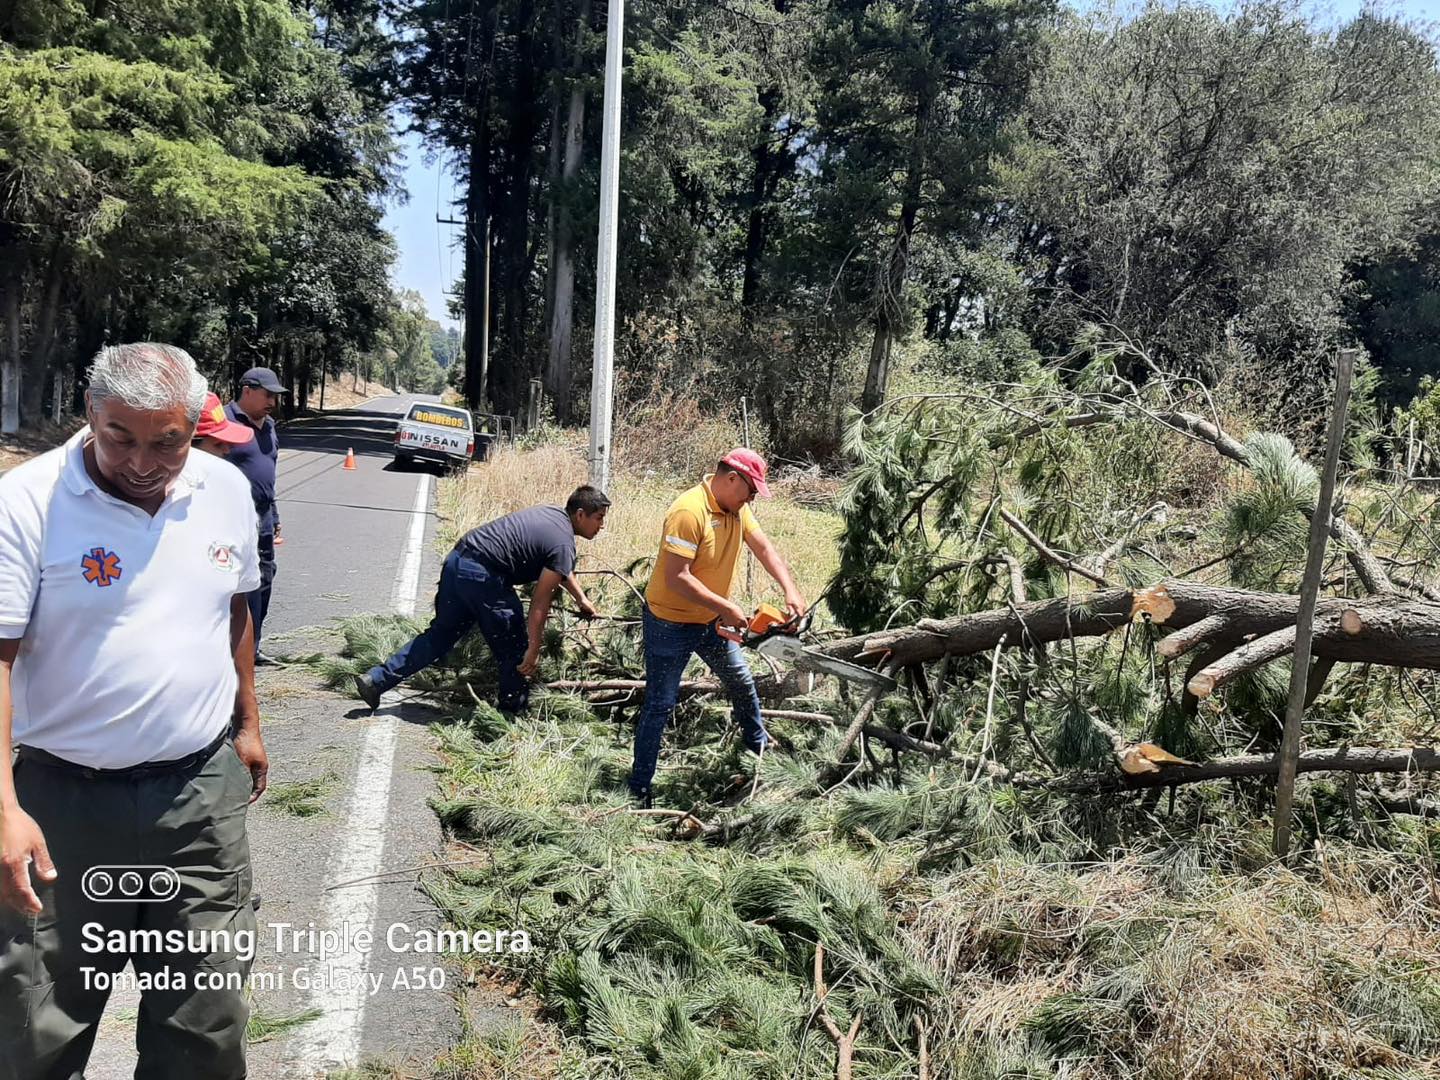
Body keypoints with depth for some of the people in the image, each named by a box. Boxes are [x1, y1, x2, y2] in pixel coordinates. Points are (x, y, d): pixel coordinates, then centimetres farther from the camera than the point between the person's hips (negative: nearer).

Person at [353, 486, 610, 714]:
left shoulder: (552, 514, 19)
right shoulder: (563, 543, -9)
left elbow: (561, 568, 35)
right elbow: (540, 601, -11)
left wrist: (581, 598, 35)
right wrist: (533, 649, -7)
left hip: (457, 560, 9)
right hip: (482, 576, -9)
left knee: (440, 634, 18)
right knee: (514, 648, 7)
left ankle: (376, 680, 18)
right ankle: (513, 714, 18)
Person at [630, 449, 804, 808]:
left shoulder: (736, 508, -1)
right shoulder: (689, 512, -28)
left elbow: (764, 549, -2)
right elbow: (677, 578, -31)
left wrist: (790, 590, -17)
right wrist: (727, 608, -28)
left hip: (711, 622, 8)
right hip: (671, 624, -8)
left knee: (741, 682, 23)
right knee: (660, 704, 1)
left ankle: (758, 743, 47)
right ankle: (639, 788, 13)